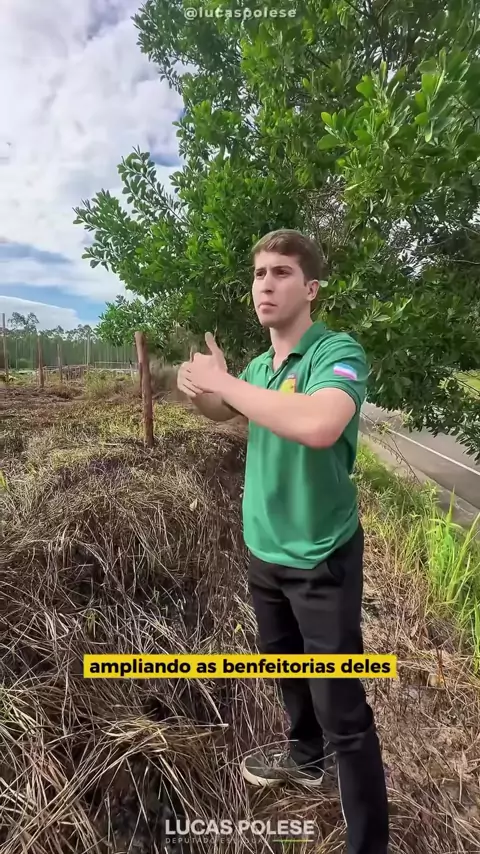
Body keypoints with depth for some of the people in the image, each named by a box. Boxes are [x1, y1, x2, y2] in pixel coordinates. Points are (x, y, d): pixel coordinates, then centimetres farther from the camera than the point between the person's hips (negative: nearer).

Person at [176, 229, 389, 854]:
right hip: (263, 551, 8)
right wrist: (199, 388, -1)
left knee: (343, 712, 6)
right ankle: (304, 757, 56)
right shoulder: (258, 367, 3)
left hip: (322, 559, -7)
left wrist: (223, 381, -28)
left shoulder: (337, 351, -19)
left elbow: (319, 426, -41)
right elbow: (223, 414, 23)